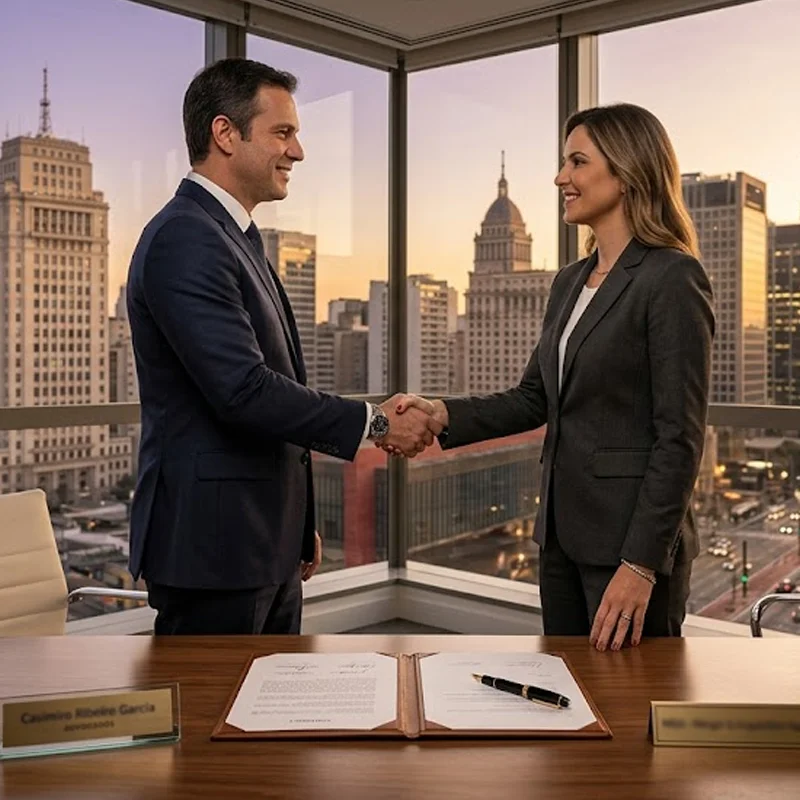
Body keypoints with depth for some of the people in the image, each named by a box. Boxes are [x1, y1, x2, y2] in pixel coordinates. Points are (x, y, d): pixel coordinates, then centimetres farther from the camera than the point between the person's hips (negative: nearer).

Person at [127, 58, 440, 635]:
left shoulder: (234, 238, 16)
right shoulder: (184, 240, -17)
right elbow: (243, 390, -25)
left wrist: (300, 526, 21)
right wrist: (373, 423, -15)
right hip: (213, 546, -10)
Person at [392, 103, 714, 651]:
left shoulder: (673, 278, -13)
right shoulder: (570, 282, 12)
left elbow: (680, 437, -16)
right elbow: (534, 399, 13)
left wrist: (641, 563, -19)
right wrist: (443, 414, -3)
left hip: (631, 541, -8)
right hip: (562, 532, 8)